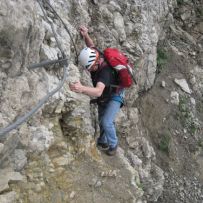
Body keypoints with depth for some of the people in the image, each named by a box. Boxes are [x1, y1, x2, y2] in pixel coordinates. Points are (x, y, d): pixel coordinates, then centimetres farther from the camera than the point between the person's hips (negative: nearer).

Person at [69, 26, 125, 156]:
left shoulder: (105, 71, -44)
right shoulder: (95, 57, -22)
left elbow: (98, 91, -61)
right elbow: (91, 46, 2)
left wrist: (82, 89, -81)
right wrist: (86, 35, -20)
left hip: (115, 96, -7)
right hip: (103, 98, 7)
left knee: (106, 122, -18)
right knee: (102, 121, 18)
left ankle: (113, 144, 9)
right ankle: (103, 142, 41)